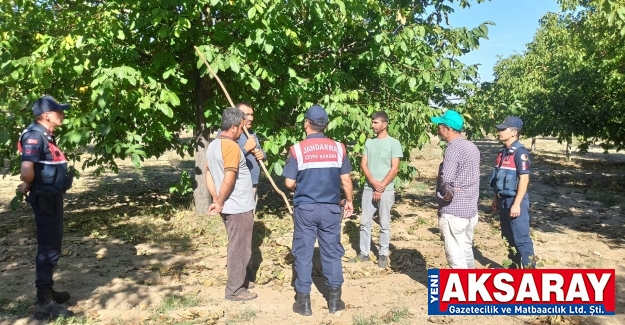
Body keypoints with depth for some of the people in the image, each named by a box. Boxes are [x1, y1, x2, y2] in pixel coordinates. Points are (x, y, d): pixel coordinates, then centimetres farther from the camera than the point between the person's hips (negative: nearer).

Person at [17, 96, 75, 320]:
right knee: (48, 249, -2)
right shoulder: (34, 136, -18)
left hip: (53, 198, 10)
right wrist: (28, 186, -11)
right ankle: (44, 304, 8)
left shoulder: (46, 135, 12)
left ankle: (47, 291, 36)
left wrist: (29, 185, 0)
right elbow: (27, 171, -30)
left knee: (52, 247, 20)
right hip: (45, 201, -10)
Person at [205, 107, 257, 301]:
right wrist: (220, 203, -13)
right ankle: (234, 290, 12)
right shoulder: (231, 146, -20)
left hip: (229, 207, 9)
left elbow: (208, 174, 11)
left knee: (237, 247, 21)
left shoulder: (212, 146, 9)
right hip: (239, 207, -9)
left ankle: (240, 281, 33)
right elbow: (229, 180, -25)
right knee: (239, 249, 2)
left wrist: (216, 200, 8)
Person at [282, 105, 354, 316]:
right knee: (332, 252, 12)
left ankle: (304, 301, 15)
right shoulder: (338, 148, -2)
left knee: (303, 253, 9)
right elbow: (346, 180, 1)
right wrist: (349, 201, 16)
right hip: (331, 208, 2)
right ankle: (335, 300, 20)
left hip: (305, 208, -2)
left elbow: (289, 183, -7)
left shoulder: (297, 149, -8)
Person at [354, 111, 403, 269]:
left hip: (386, 190, -4)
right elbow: (363, 164, 4)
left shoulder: (394, 143, -5)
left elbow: (394, 169, -8)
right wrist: (374, 182, -10)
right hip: (368, 188, 4)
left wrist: (381, 187, -11)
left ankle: (383, 255, 13)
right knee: (365, 222, 7)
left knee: (384, 224, 4)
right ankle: (364, 252, 15)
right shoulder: (369, 142, 9)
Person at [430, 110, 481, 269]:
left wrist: (447, 194, -13)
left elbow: (446, 180, -30)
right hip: (471, 209, 9)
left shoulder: (453, 148, -18)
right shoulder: (472, 147, 11)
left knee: (455, 256, 1)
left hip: (453, 211, -9)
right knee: (466, 251, 21)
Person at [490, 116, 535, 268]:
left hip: (515, 201, -9)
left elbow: (524, 179, -19)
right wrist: (496, 198, 17)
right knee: (508, 238, 17)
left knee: (521, 239, -3)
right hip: (503, 200, 9)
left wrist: (517, 204, -22)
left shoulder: (520, 153, -16)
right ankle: (513, 267, 29)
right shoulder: (502, 152, 10)